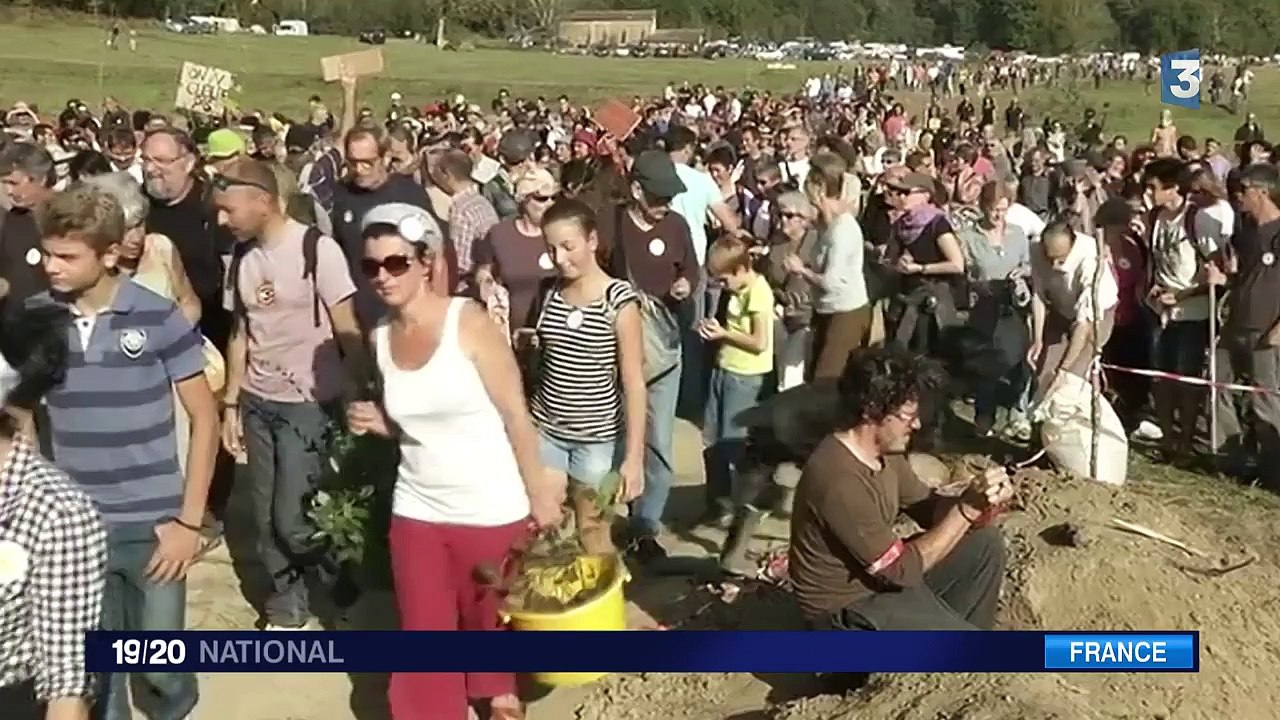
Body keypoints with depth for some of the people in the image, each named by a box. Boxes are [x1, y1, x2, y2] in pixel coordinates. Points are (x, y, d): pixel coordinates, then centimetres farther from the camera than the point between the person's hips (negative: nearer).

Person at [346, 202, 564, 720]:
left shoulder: (469, 322, -16)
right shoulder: (380, 337, 0)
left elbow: (515, 414, -11)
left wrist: (539, 492, -8)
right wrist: (377, 422, -7)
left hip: (492, 510, -3)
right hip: (417, 510, 4)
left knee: (489, 620, 17)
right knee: (424, 631, 7)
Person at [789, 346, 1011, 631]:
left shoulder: (882, 450, -4)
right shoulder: (839, 481, -33)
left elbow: (927, 507, 6)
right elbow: (903, 567, -27)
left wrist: (977, 503, -15)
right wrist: (966, 509, -25)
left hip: (884, 574, 9)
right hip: (849, 606, -9)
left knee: (986, 544, 9)